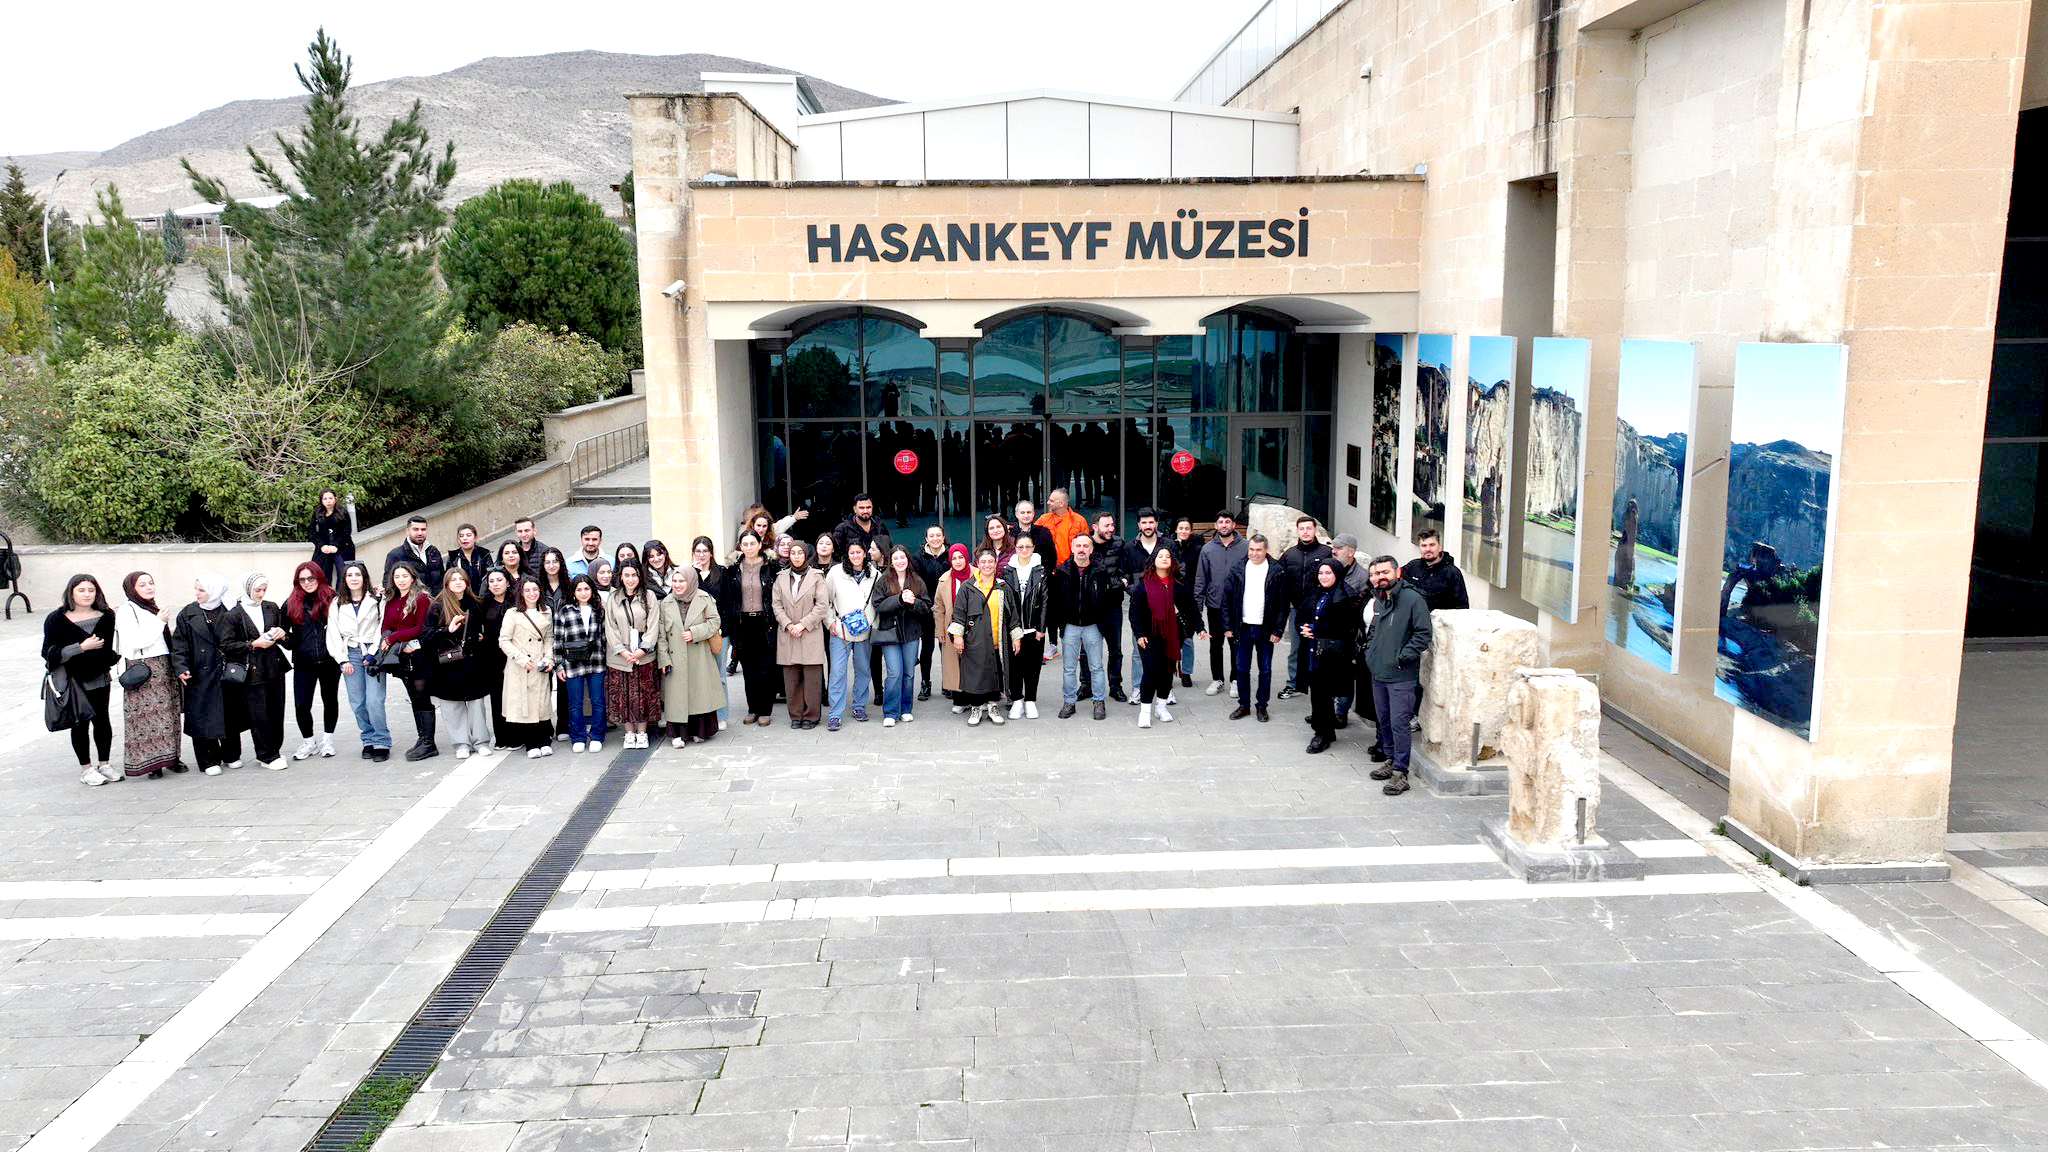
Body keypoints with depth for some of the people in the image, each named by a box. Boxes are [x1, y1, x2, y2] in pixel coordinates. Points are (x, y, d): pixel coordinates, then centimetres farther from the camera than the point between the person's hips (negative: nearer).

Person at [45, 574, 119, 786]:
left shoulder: (107, 616, 5)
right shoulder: (56, 620, -5)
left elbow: (115, 643, 18)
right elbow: (51, 653, -11)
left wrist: (113, 655, 2)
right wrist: (82, 647, -19)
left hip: (100, 680, 3)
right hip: (74, 682, -3)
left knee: (102, 721, 9)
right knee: (80, 724, 4)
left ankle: (104, 764, 21)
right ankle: (86, 769, 14)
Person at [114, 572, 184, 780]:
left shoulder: (153, 609, 19)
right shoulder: (126, 610, -6)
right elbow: (135, 641, -17)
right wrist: (159, 622, -13)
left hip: (164, 667, 8)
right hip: (143, 668, -8)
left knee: (167, 714, 6)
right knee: (146, 717, -7)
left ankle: (168, 757, 11)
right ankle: (150, 762, -4)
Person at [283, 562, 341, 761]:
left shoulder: (331, 599, -2)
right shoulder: (291, 603, 4)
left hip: (329, 660, -1)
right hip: (303, 663, 1)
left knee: (330, 700, 12)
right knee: (301, 705, -3)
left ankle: (327, 740, 29)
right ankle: (308, 742, 18)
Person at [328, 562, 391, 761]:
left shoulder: (377, 600, 3)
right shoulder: (337, 604, 11)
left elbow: (382, 628, 0)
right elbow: (333, 634, 9)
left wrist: (372, 654, -7)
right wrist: (343, 660, 1)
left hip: (373, 653, -3)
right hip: (350, 655, 3)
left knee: (374, 701, -12)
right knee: (357, 703, 2)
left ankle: (381, 743, -5)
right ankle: (369, 741, 14)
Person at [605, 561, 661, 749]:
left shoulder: (649, 596, 2)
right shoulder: (613, 599, 6)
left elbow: (653, 625, -2)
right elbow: (610, 628, 2)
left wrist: (642, 650, -11)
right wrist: (623, 651, -9)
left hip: (644, 656, -1)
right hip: (619, 656, 1)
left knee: (644, 694, 1)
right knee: (623, 695, 3)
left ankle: (642, 733, 12)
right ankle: (629, 733, 15)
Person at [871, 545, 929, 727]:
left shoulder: (918, 581, 7)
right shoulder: (883, 582, 2)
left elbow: (927, 608, 2)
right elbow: (879, 605, -9)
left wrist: (913, 602, -17)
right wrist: (900, 599, -20)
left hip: (911, 633, 2)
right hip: (890, 632, -2)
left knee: (909, 673, 7)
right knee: (894, 673, -9)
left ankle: (906, 710, 20)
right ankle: (890, 713, -1)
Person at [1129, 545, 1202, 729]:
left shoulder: (1180, 585, 5)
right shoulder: (1143, 585, -3)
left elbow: (1191, 608, 9)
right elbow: (1135, 611, -4)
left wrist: (1199, 627, 2)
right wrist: (1139, 634, -10)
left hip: (1172, 635, 3)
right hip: (1150, 636, -3)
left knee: (1167, 670, 9)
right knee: (1151, 670, -9)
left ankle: (1161, 706, 25)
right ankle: (1145, 711, 0)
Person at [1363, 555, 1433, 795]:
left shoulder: (1413, 599, -13)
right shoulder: (1377, 600, 12)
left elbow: (1423, 633, -15)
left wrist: (1403, 657, -16)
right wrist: (1370, 652, 13)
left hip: (1401, 676, -8)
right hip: (1378, 674, 8)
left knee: (1399, 724, -8)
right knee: (1384, 721, 17)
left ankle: (1400, 773, -2)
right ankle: (1391, 760, 31)